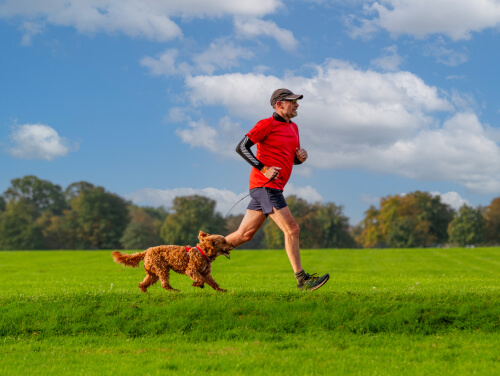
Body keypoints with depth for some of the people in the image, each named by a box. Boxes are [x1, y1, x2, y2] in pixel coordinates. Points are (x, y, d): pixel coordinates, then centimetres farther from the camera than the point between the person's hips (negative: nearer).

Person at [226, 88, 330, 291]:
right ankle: (302, 280, -6)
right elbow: (241, 147, -11)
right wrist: (263, 169, -20)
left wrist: (300, 157, 4)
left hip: (273, 188, 9)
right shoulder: (267, 124, -6)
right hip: (265, 185, -9)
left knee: (244, 235, 10)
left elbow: (293, 158, 29)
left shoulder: (293, 128, 20)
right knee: (291, 229, -10)